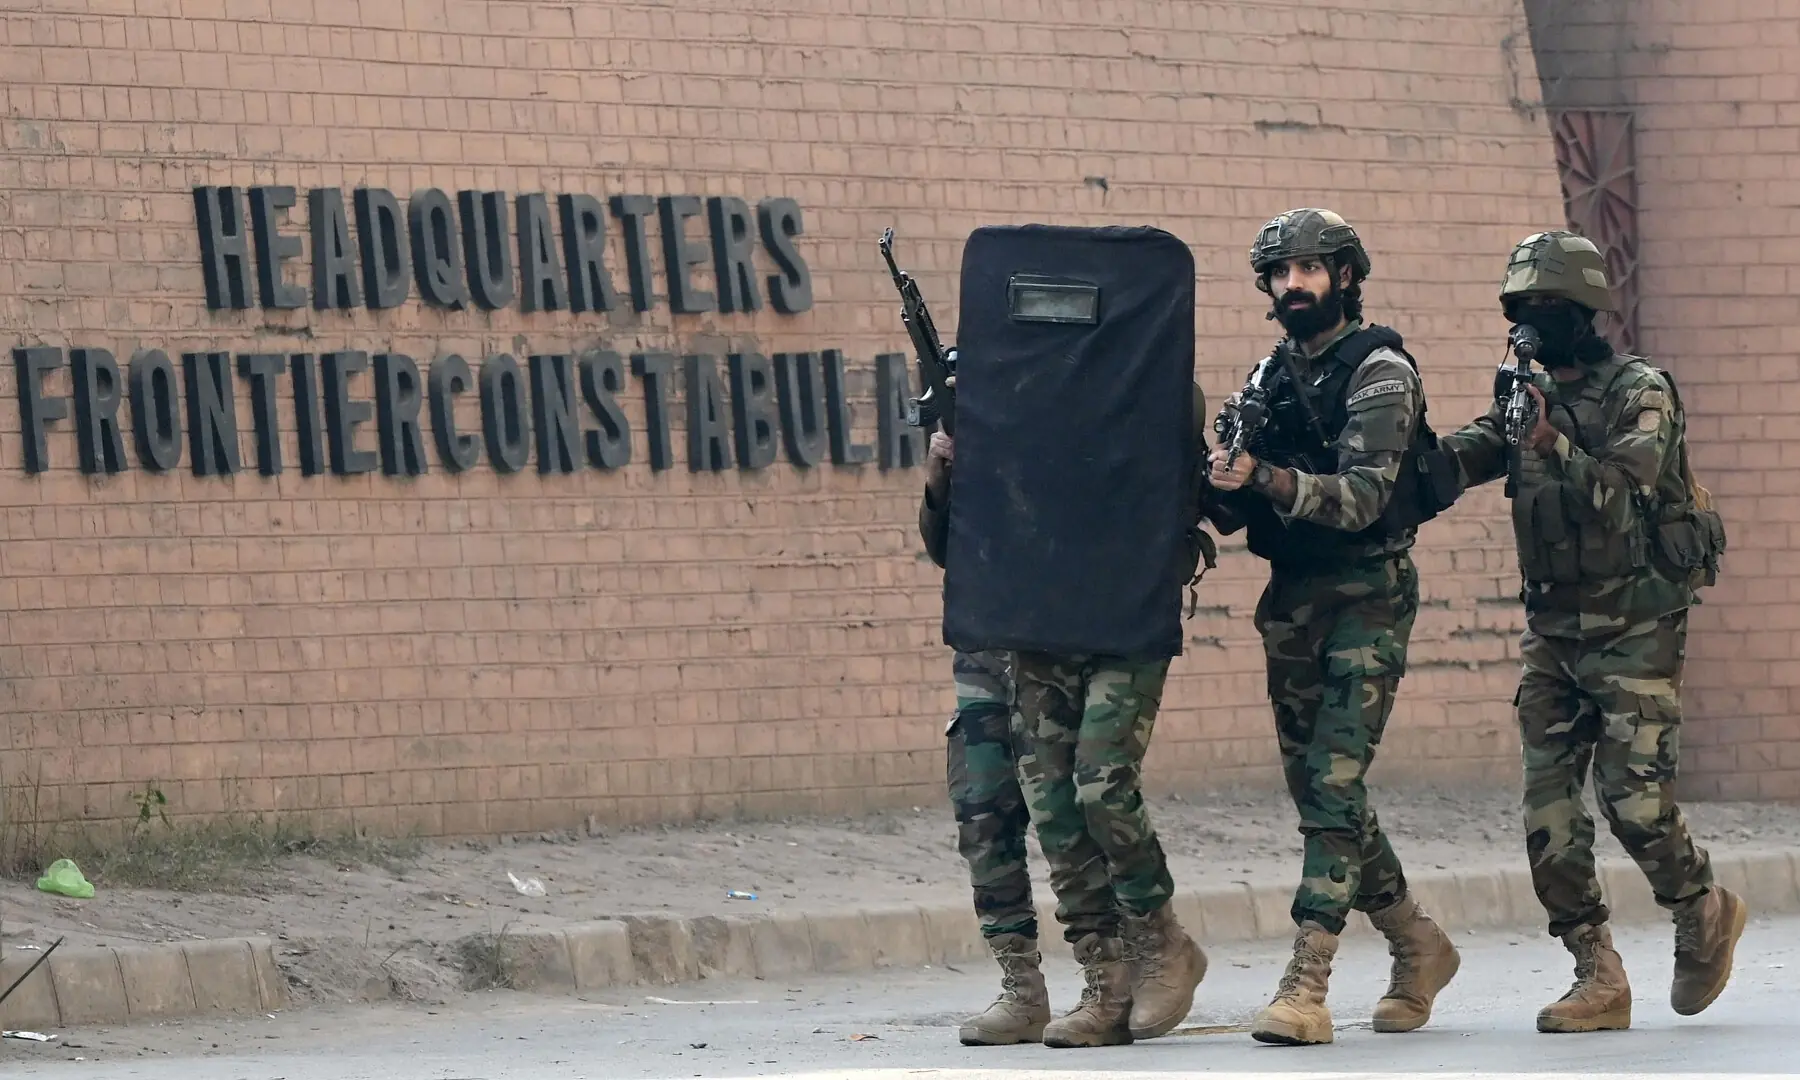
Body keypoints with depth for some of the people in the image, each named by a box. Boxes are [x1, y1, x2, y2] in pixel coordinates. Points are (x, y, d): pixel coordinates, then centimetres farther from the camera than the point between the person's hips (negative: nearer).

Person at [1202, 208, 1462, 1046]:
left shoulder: (1380, 373, -8)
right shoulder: (1267, 378, 13)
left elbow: (1361, 497, -19)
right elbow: (1235, 507, 12)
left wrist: (1266, 478, -33)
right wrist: (1215, 481, -12)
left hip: (1367, 598, -7)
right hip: (1292, 601, 7)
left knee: (1333, 786, -16)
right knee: (1319, 793, 11)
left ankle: (1306, 988, -23)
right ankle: (1418, 946, 28)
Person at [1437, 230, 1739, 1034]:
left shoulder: (1641, 394, -8)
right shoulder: (1529, 396, 12)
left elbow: (1620, 492, -21)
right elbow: (1460, 458, 1)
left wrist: (1551, 442, -34)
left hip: (1635, 626, -6)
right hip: (1553, 627, 7)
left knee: (1633, 796, -11)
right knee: (1549, 807, -1)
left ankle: (1704, 913, 17)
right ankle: (1598, 977, 4)